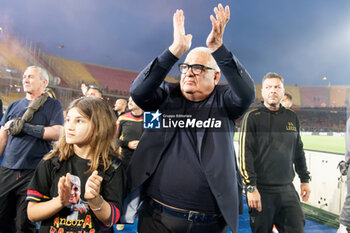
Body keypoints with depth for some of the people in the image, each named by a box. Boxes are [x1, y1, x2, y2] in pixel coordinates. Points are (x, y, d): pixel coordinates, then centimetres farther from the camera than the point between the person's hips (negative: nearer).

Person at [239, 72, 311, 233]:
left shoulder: (292, 117, 10)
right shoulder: (252, 117, -7)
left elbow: (298, 150, 19)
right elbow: (245, 154, -12)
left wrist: (304, 179, 18)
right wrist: (251, 187, -16)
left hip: (288, 189, 5)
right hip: (261, 191, -4)